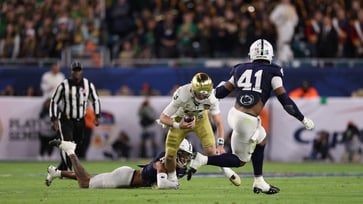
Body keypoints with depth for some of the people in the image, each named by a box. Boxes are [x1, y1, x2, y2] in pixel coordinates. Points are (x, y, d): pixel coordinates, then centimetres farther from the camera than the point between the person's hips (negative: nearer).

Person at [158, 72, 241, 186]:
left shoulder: (211, 99, -30)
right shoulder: (182, 95, -38)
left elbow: (219, 123, -21)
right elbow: (163, 118, -31)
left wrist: (220, 145, -32)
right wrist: (178, 125, -48)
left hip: (200, 119, 1)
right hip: (181, 120, -1)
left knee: (210, 150, -16)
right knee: (170, 155, -6)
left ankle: (226, 171, 12)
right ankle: (171, 180, 22)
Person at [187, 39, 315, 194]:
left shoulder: (240, 70, 11)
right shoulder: (272, 73, 0)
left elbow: (220, 93, 15)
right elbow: (285, 100, -4)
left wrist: (221, 85, 40)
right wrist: (303, 119, 5)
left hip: (234, 113, 6)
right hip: (246, 122, -6)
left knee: (261, 139, 29)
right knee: (239, 161, 12)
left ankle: (259, 183, 33)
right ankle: (202, 160, -4)